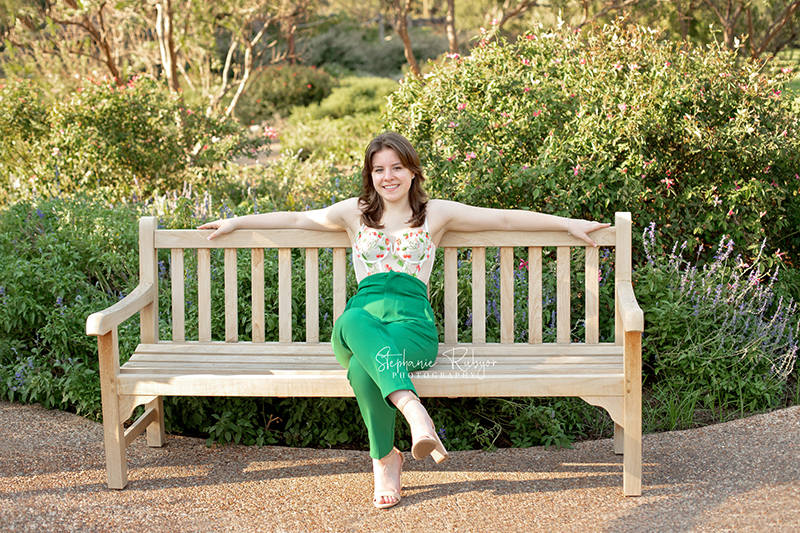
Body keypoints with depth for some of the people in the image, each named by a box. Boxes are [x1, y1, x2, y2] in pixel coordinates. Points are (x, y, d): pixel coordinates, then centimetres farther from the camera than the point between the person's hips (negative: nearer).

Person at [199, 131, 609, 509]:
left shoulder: (435, 214, 17)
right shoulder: (355, 213, 23)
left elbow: (506, 218, 17)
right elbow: (296, 219, 31)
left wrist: (567, 223, 16)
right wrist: (236, 222, 33)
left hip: (413, 324, -1)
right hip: (365, 314, 2)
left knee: (363, 368, -38)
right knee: (354, 321, -41)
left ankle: (385, 460, -24)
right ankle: (413, 411, -51)